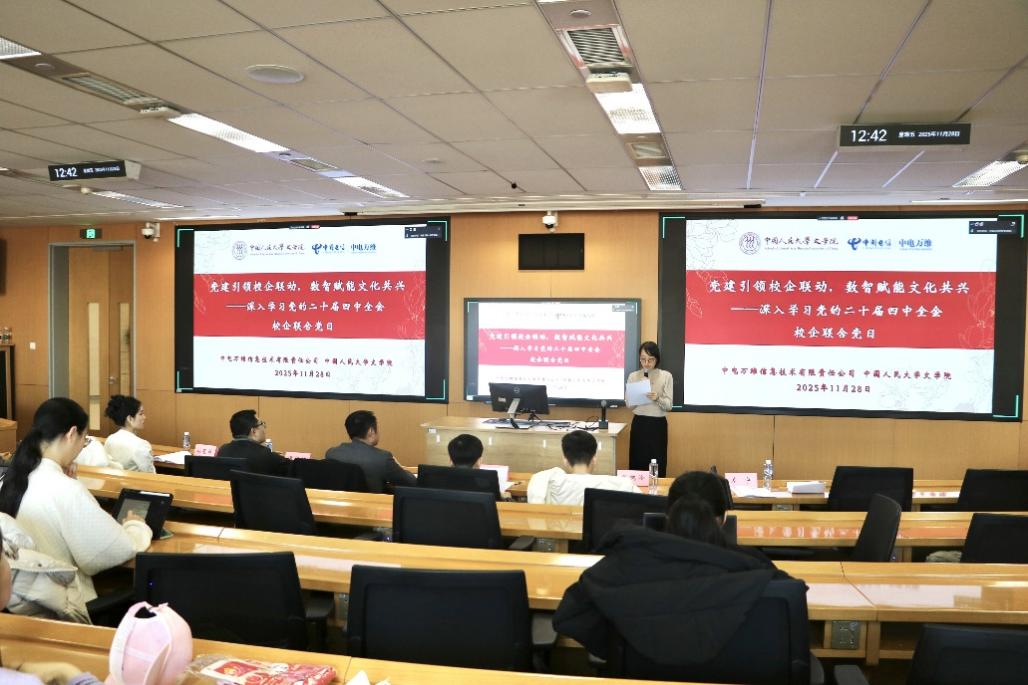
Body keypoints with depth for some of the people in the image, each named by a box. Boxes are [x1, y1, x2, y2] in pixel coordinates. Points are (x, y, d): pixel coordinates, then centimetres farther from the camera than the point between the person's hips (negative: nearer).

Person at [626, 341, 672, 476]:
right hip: (639, 424, 1)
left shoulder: (666, 376, -2)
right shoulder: (633, 376, 3)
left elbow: (668, 405, -6)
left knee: (658, 465, 2)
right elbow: (628, 404, 1)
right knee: (637, 463, 3)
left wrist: (657, 398, -25)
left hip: (658, 425, -1)